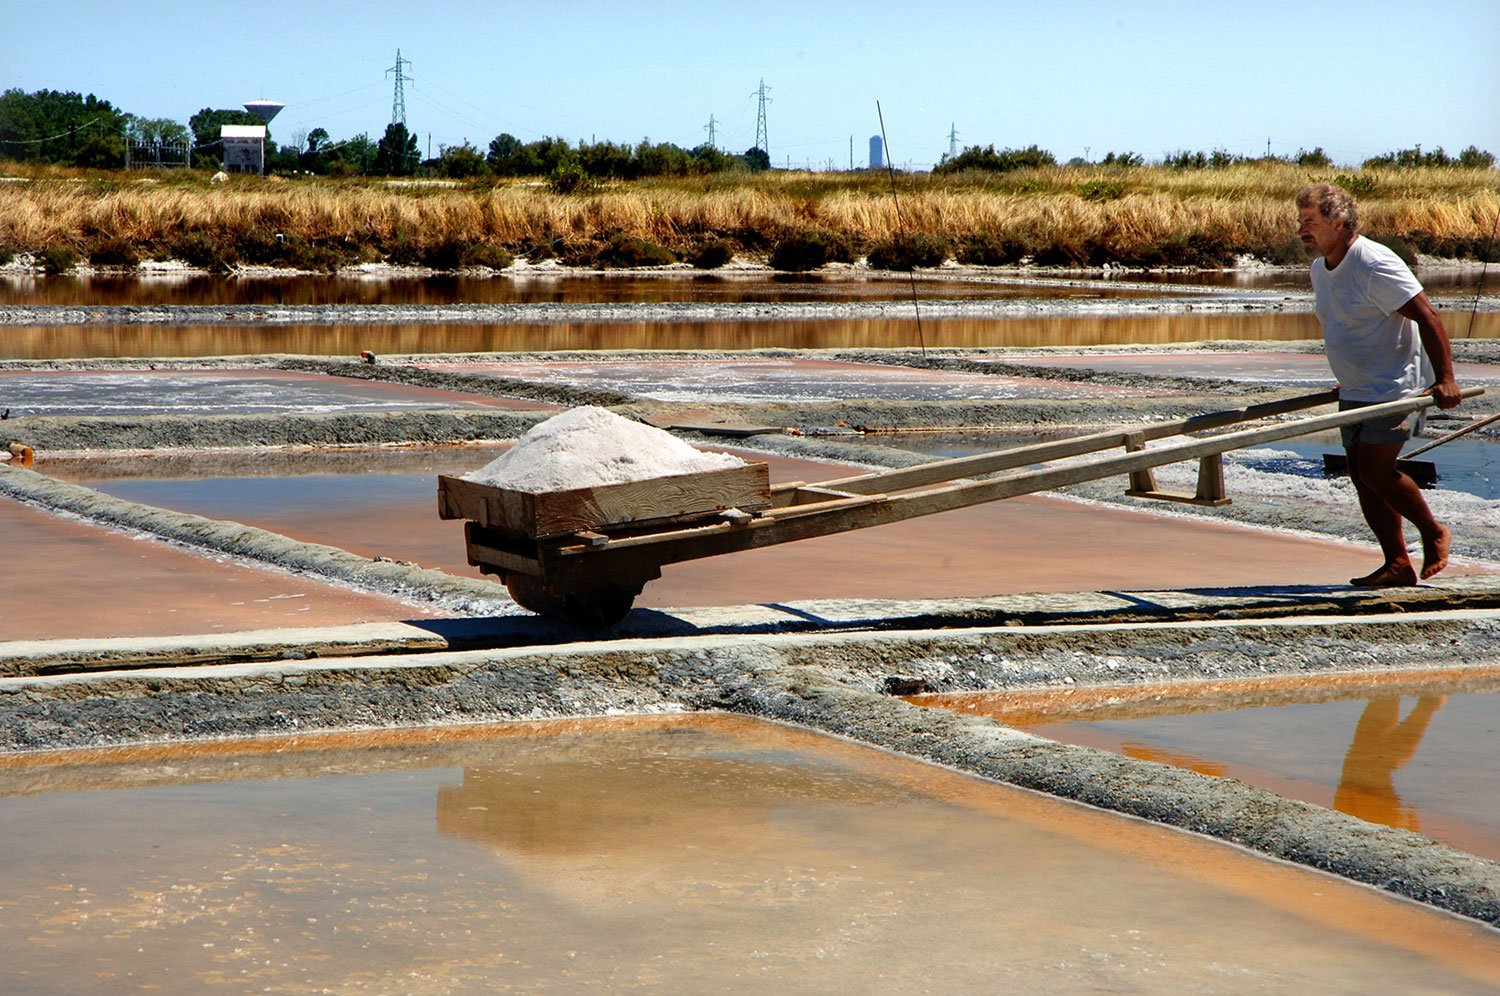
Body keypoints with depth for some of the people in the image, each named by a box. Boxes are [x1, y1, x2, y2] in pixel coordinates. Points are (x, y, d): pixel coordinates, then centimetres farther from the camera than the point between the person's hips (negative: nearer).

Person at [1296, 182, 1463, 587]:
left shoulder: (1375, 266, -20)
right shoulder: (1321, 269, 8)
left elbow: (1427, 317, -21)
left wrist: (1444, 379, -25)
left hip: (1394, 386, -9)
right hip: (1355, 393, 9)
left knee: (1375, 471, -14)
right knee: (1361, 475, 4)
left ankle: (1433, 534, 8)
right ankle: (1397, 564, 10)